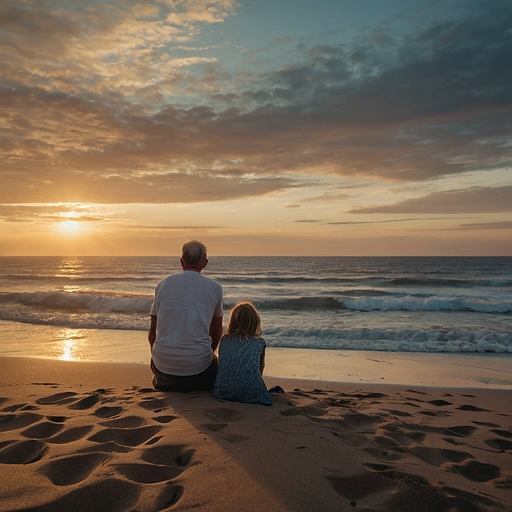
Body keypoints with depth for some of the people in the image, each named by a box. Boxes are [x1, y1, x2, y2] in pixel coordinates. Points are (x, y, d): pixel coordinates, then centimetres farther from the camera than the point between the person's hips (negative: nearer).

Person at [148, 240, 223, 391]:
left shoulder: (163, 284, 7)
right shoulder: (215, 288, 2)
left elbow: (152, 331, 12)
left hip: (163, 363, 2)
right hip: (199, 365, -2)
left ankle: (163, 383, 5)